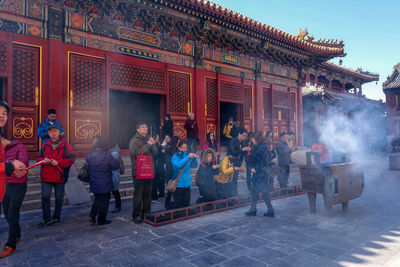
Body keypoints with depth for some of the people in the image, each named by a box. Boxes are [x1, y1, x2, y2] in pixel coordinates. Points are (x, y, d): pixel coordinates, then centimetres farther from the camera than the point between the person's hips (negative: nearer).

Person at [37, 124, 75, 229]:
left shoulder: (65, 145, -4)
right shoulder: (45, 145, 8)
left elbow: (71, 159, -10)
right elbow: (38, 157, 15)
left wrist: (58, 162, -21)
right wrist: (43, 160, -9)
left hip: (60, 176, -3)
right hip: (46, 176, 3)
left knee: (59, 198, 9)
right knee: (45, 197, 1)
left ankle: (56, 218, 25)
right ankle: (47, 219, 15)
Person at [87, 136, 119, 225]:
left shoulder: (90, 156, 0)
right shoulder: (107, 155, -18)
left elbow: (89, 168, 10)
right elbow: (115, 166, -13)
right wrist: (116, 159, 6)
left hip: (94, 184, 5)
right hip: (105, 184, -5)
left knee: (97, 199, 24)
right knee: (104, 201, 8)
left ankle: (92, 216, 14)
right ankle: (101, 220, 16)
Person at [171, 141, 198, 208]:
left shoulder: (188, 155, 8)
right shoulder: (175, 157, -5)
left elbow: (194, 166, 3)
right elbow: (178, 165, -24)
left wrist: (194, 158, -15)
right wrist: (188, 157, -29)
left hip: (187, 183, 5)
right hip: (178, 184, -5)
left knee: (186, 203, 9)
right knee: (178, 205, -1)